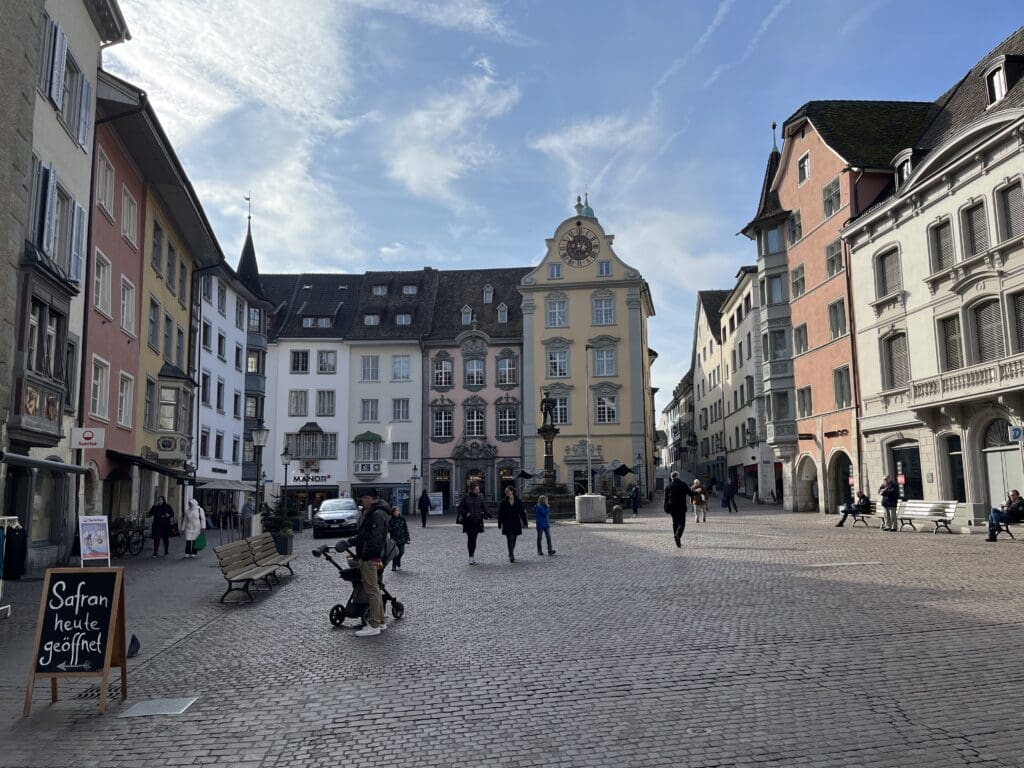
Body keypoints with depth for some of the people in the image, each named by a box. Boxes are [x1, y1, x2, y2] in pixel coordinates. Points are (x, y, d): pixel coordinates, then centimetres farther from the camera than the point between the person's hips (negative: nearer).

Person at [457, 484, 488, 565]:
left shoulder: (480, 498, 7)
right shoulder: (465, 497, -2)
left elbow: (484, 507, 14)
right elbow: (460, 507, -2)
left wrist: (483, 514, -3)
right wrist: (466, 513, -14)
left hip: (477, 521, 3)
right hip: (468, 521, -3)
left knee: (474, 539, 8)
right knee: (470, 538, -9)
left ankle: (472, 556, 18)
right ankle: (471, 556, -5)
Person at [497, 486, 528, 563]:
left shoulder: (518, 502, 1)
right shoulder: (503, 502, -1)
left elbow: (522, 513, 3)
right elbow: (500, 514, 1)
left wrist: (525, 523, 0)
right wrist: (500, 525, -1)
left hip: (516, 524, 2)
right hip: (507, 524, -2)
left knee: (514, 540, 10)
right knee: (510, 540, -11)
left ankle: (511, 555, 27)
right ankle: (511, 556, -14)